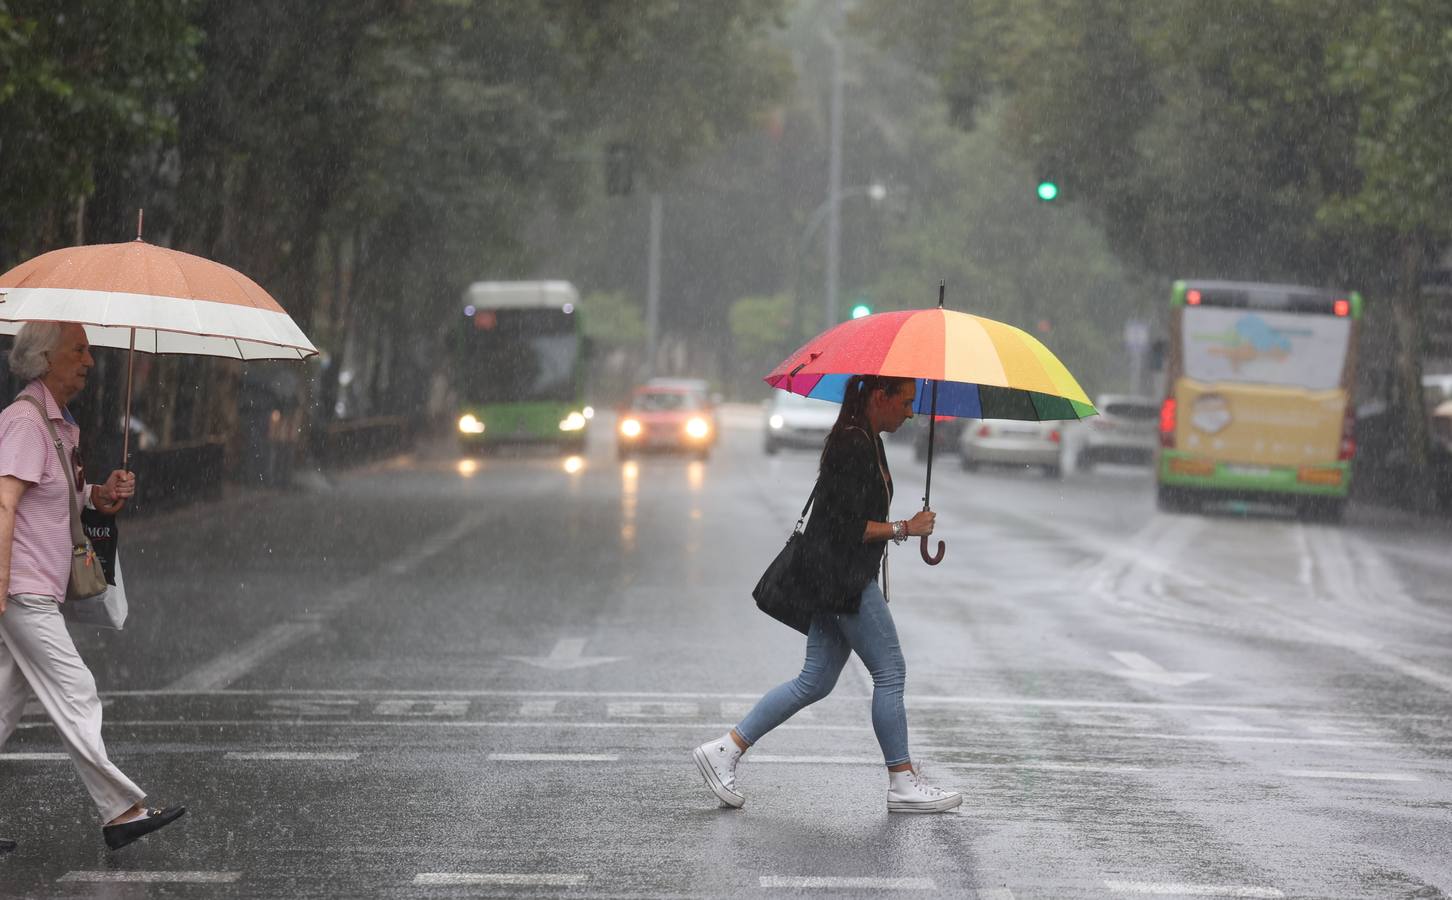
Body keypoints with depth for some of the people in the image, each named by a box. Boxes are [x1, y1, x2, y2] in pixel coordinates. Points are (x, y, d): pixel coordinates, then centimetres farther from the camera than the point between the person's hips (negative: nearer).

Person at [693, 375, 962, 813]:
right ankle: (902, 784, 6)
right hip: (843, 577, -10)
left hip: (847, 576, 10)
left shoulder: (867, 440, 15)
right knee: (890, 673, -3)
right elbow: (848, 527, -21)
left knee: (814, 681, 10)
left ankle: (725, 749, 10)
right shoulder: (851, 446, -17)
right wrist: (905, 529, -14)